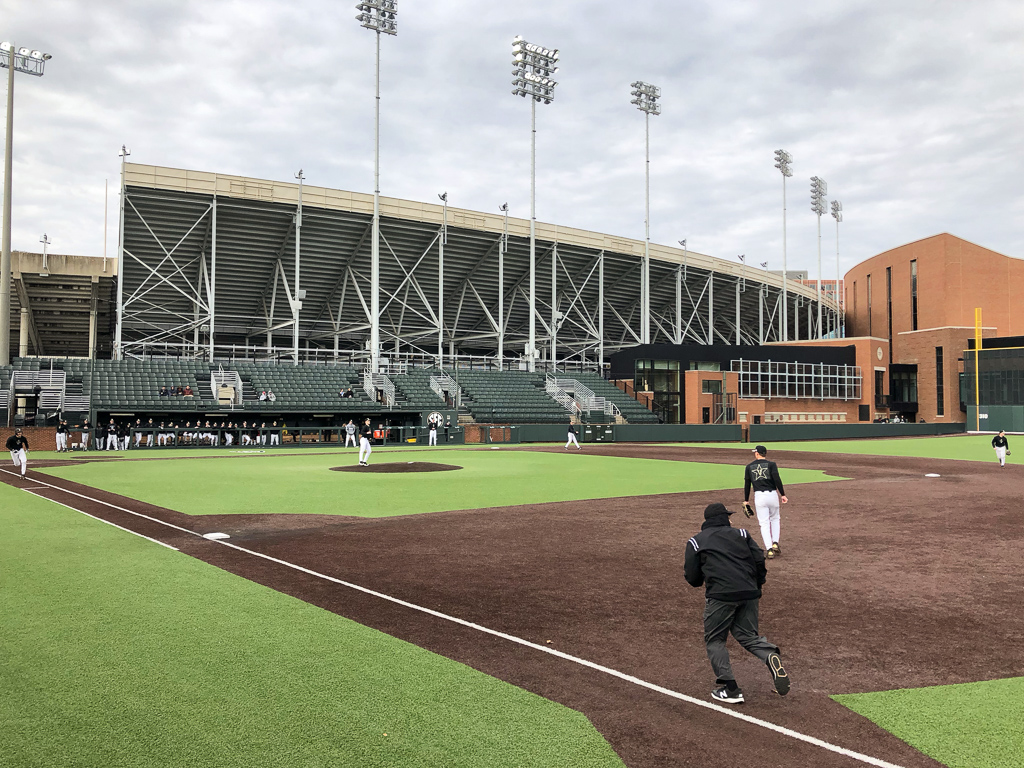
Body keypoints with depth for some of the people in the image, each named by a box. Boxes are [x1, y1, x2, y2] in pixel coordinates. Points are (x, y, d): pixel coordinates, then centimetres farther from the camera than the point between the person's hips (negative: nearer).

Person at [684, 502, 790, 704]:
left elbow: (692, 577, 7)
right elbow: (759, 561, 9)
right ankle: (770, 656, -14)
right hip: (749, 594, 4)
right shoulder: (741, 534, 19)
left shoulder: (696, 541, 12)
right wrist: (756, 588, 19)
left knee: (714, 640, 11)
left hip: (720, 596, -4)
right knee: (748, 636, 17)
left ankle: (730, 689, 2)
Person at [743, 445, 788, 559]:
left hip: (759, 496, 0)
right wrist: (782, 494, -9)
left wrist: (746, 500, 15)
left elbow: (747, 484, 9)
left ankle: (769, 549, -7)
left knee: (764, 523, 3)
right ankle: (775, 543, 7)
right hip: (772, 494, 0)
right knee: (775, 519, 21)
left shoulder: (749, 467, 8)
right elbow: (777, 479, -11)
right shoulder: (771, 464, 3)